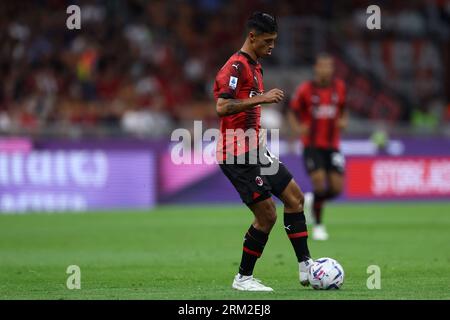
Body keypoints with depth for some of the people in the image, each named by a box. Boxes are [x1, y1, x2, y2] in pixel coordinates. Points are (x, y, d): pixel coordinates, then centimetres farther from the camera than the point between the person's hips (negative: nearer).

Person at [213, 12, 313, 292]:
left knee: (294, 197, 9)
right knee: (267, 214, -9)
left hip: (254, 150, 10)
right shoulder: (236, 66, -15)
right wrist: (261, 98, -29)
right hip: (238, 154, -10)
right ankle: (243, 278, 3)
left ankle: (305, 267, 12)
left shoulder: (255, 66, 16)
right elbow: (222, 107, -27)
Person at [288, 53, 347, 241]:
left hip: (332, 146, 3)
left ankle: (311, 200, 26)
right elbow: (292, 113, 5)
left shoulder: (339, 88, 4)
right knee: (320, 181, -18)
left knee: (337, 188, -6)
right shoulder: (305, 90, -6)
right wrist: (298, 128, -13)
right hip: (312, 146, -3)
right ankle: (318, 225, -1)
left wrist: (343, 122, 0)